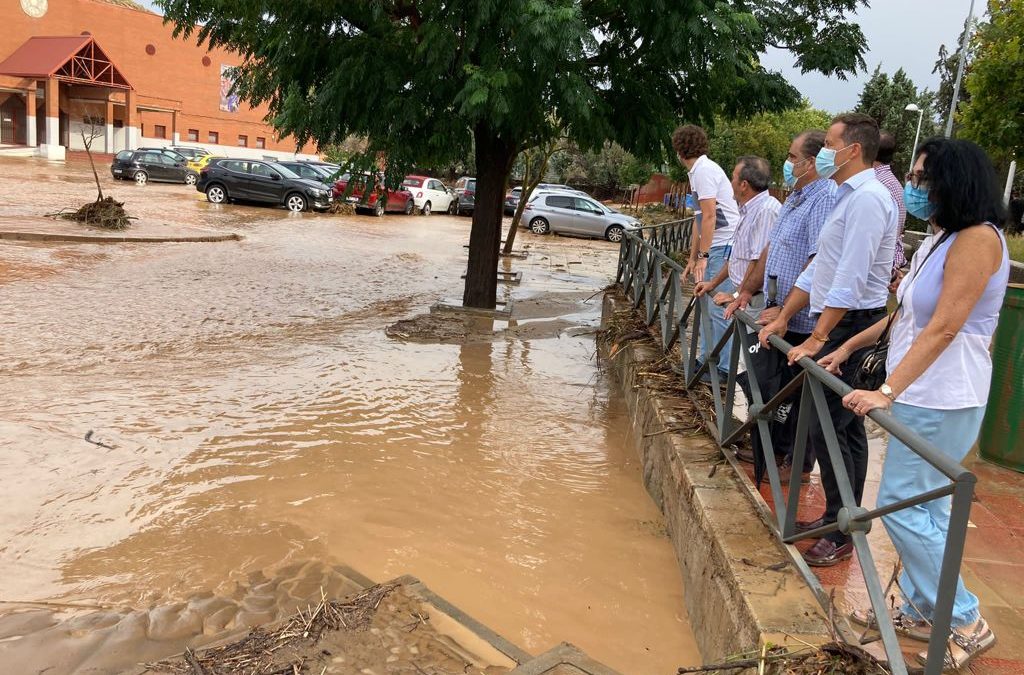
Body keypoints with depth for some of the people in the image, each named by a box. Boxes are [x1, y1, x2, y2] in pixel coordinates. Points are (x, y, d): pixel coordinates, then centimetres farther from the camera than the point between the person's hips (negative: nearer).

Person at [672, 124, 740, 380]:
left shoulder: (704, 170, -13)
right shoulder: (697, 171, 17)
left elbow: (709, 216, -18)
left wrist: (702, 256, -16)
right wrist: (692, 257, 22)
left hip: (724, 246, -10)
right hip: (716, 247, 10)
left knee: (719, 309, -8)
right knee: (707, 305, 14)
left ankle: (724, 368, -2)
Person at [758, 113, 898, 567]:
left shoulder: (867, 198, -15)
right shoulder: (848, 197, 17)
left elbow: (851, 279, -22)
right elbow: (819, 269, 19)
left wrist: (817, 339, -21)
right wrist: (783, 318, 17)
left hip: (852, 327, -10)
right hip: (839, 325, 10)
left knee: (828, 428, -7)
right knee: (845, 426, 15)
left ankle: (842, 534, 4)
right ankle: (841, 518, 26)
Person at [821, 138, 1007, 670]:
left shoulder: (977, 239, -16)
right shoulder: (939, 239, 13)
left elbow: (942, 329, -24)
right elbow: (905, 316, 18)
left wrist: (887, 392, -28)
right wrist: (847, 348, 18)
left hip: (943, 400, -9)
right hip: (921, 393, 9)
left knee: (903, 506, -4)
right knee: (927, 507, 15)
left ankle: (966, 622, 10)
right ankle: (922, 610, 27)